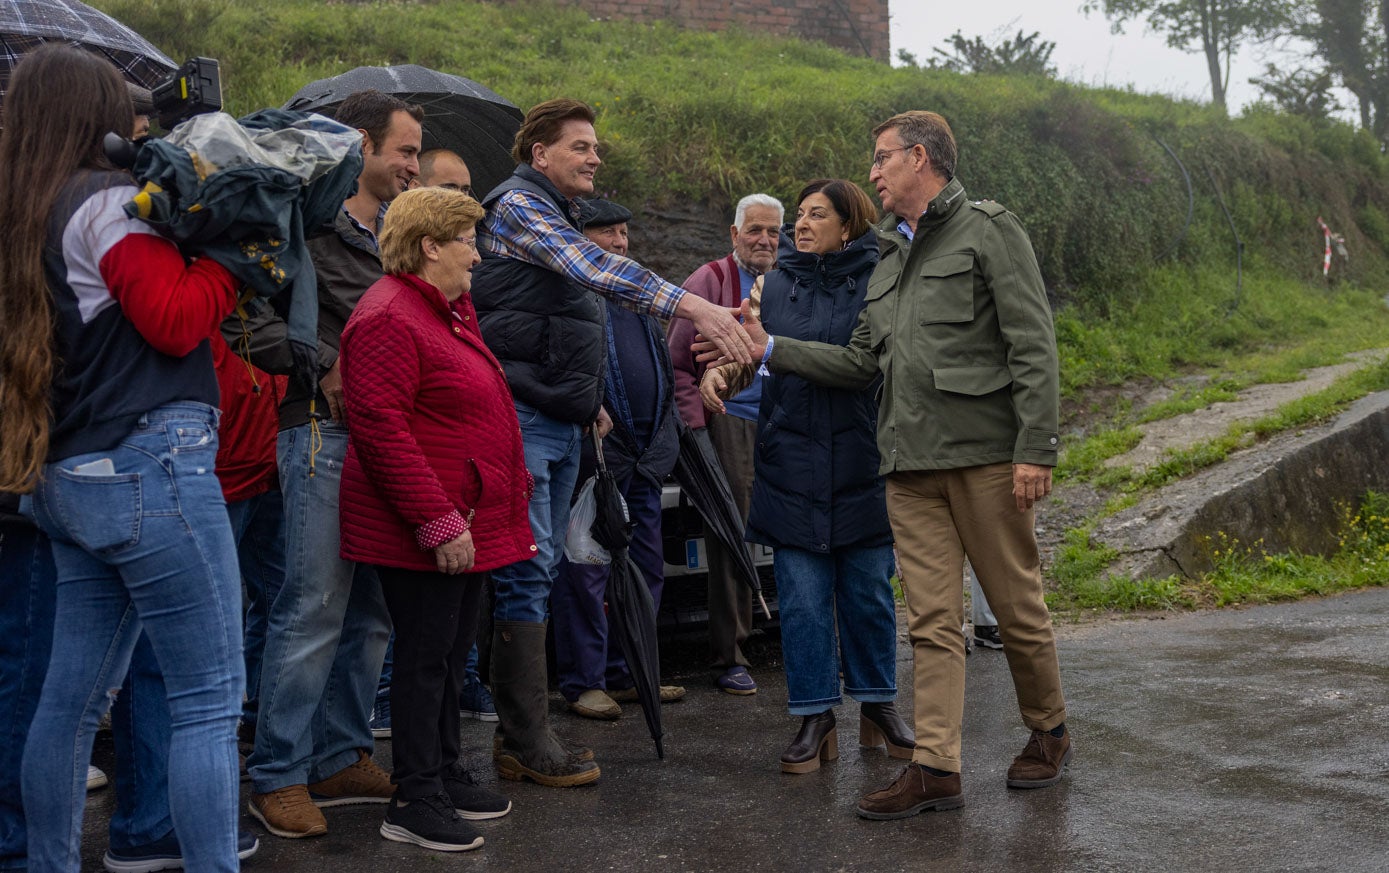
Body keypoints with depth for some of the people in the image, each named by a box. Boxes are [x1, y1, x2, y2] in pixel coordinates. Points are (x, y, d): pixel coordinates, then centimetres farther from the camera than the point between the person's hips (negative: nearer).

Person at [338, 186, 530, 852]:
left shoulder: (451, 310, 16)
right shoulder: (388, 318, -17)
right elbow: (381, 428, -23)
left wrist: (508, 491, 24)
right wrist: (439, 522, -24)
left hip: (467, 519, 10)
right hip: (425, 530, -10)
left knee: (452, 652, 17)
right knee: (426, 655, -3)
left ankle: (446, 776, 29)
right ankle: (414, 803, 8)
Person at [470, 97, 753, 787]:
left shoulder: (559, 219, 23)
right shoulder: (517, 205, -8)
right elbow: (595, 268, -24)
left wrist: (588, 398, 15)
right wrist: (692, 305, -33)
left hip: (561, 421, 10)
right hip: (520, 417, -10)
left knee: (539, 572, 11)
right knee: (525, 571, -8)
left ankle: (521, 730, 17)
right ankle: (525, 743, -3)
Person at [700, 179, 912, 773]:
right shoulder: (775, 285, 10)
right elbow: (744, 354, 9)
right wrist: (718, 373, -12)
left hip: (865, 463, -2)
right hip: (793, 465, 2)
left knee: (869, 591, 7)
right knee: (802, 596, 2)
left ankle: (877, 706, 24)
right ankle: (816, 720, 11)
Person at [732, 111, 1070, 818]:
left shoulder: (988, 230, 0)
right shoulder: (889, 258, 22)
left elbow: (1033, 347, -7)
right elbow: (860, 362, 22)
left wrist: (1035, 449, -15)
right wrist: (771, 350, 14)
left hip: (985, 454, -6)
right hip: (911, 465, 6)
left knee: (1016, 605, 4)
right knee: (932, 619, 3)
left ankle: (1048, 733, 24)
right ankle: (936, 767, 4)